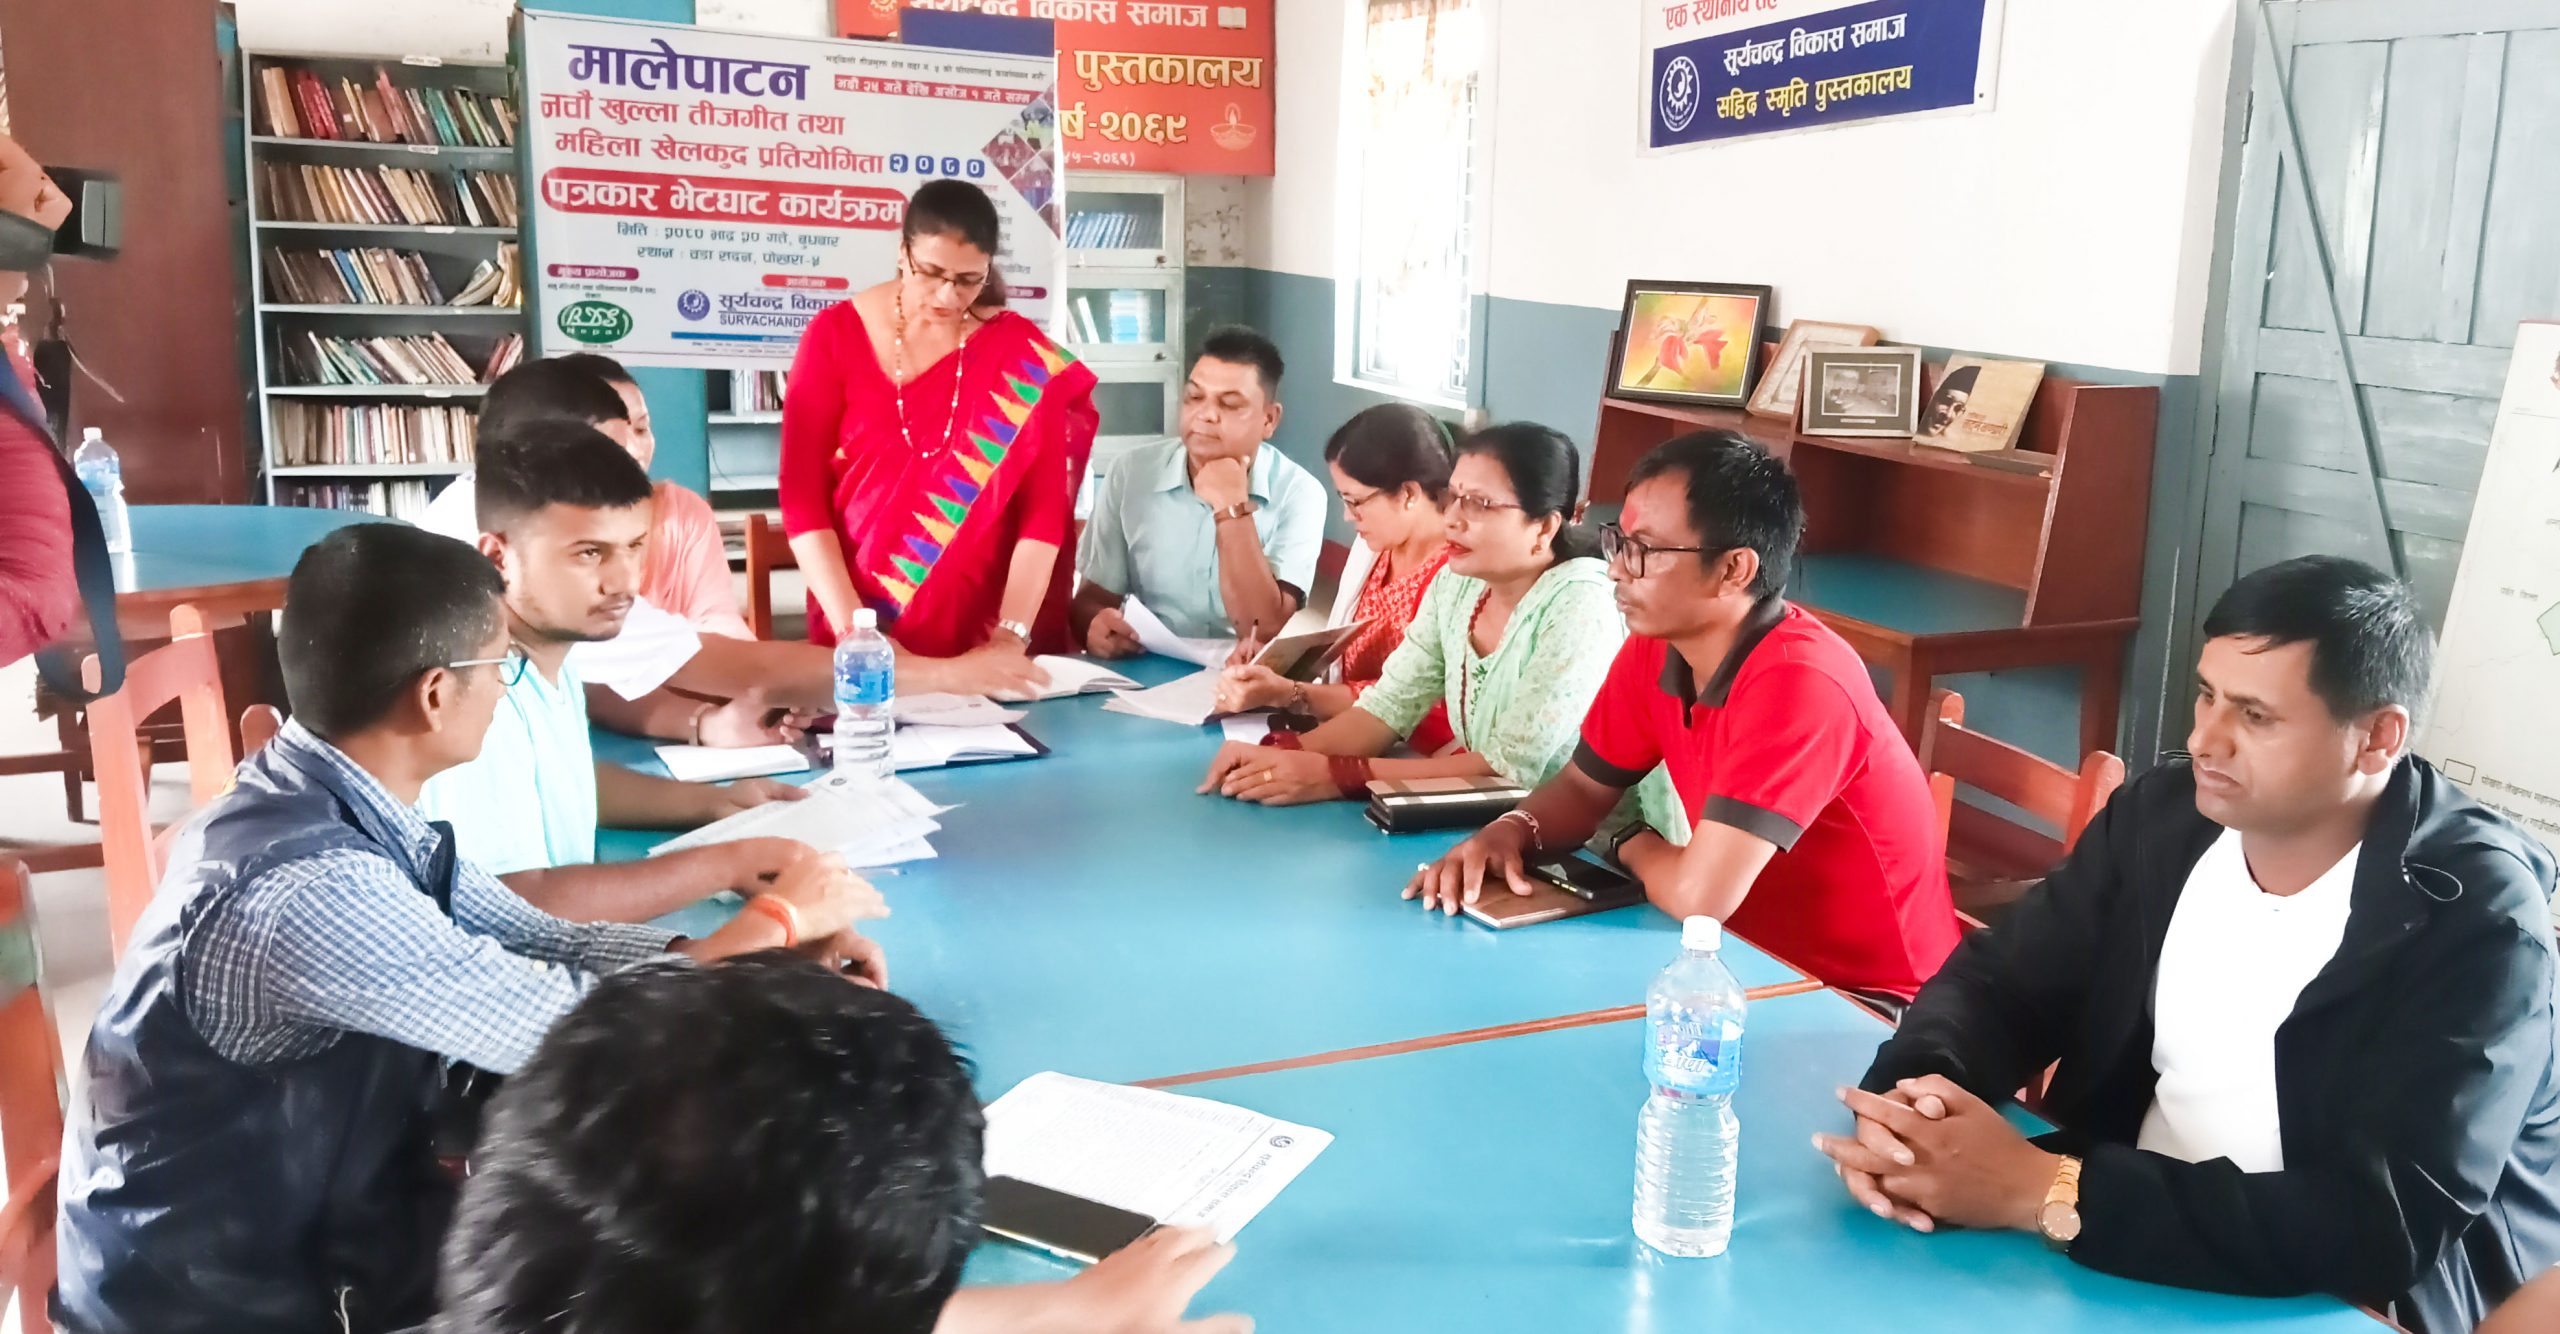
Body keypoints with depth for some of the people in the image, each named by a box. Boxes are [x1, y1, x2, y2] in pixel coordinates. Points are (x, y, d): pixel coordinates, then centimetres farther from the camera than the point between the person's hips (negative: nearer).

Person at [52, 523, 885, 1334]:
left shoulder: (358, 815, -3)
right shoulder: (302, 886, -30)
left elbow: (543, 950, 3)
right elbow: (568, 1026, -25)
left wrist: (758, 948, -8)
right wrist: (776, 922, -12)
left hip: (327, 1225, 7)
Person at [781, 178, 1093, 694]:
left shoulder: (1024, 357, -1)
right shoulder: (835, 334, -1)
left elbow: (1043, 510, -7)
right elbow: (802, 493, -5)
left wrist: (1010, 639, -19)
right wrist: (854, 631, -15)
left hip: (983, 633, 0)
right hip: (867, 625, 0)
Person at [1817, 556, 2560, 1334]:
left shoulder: (2475, 921, -18)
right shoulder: (2165, 814, -2)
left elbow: (2390, 1224, -27)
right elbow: (2000, 981, 2)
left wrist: (2044, 1193, -31)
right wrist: (1909, 1092, -22)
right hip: (2135, 1250, 5)